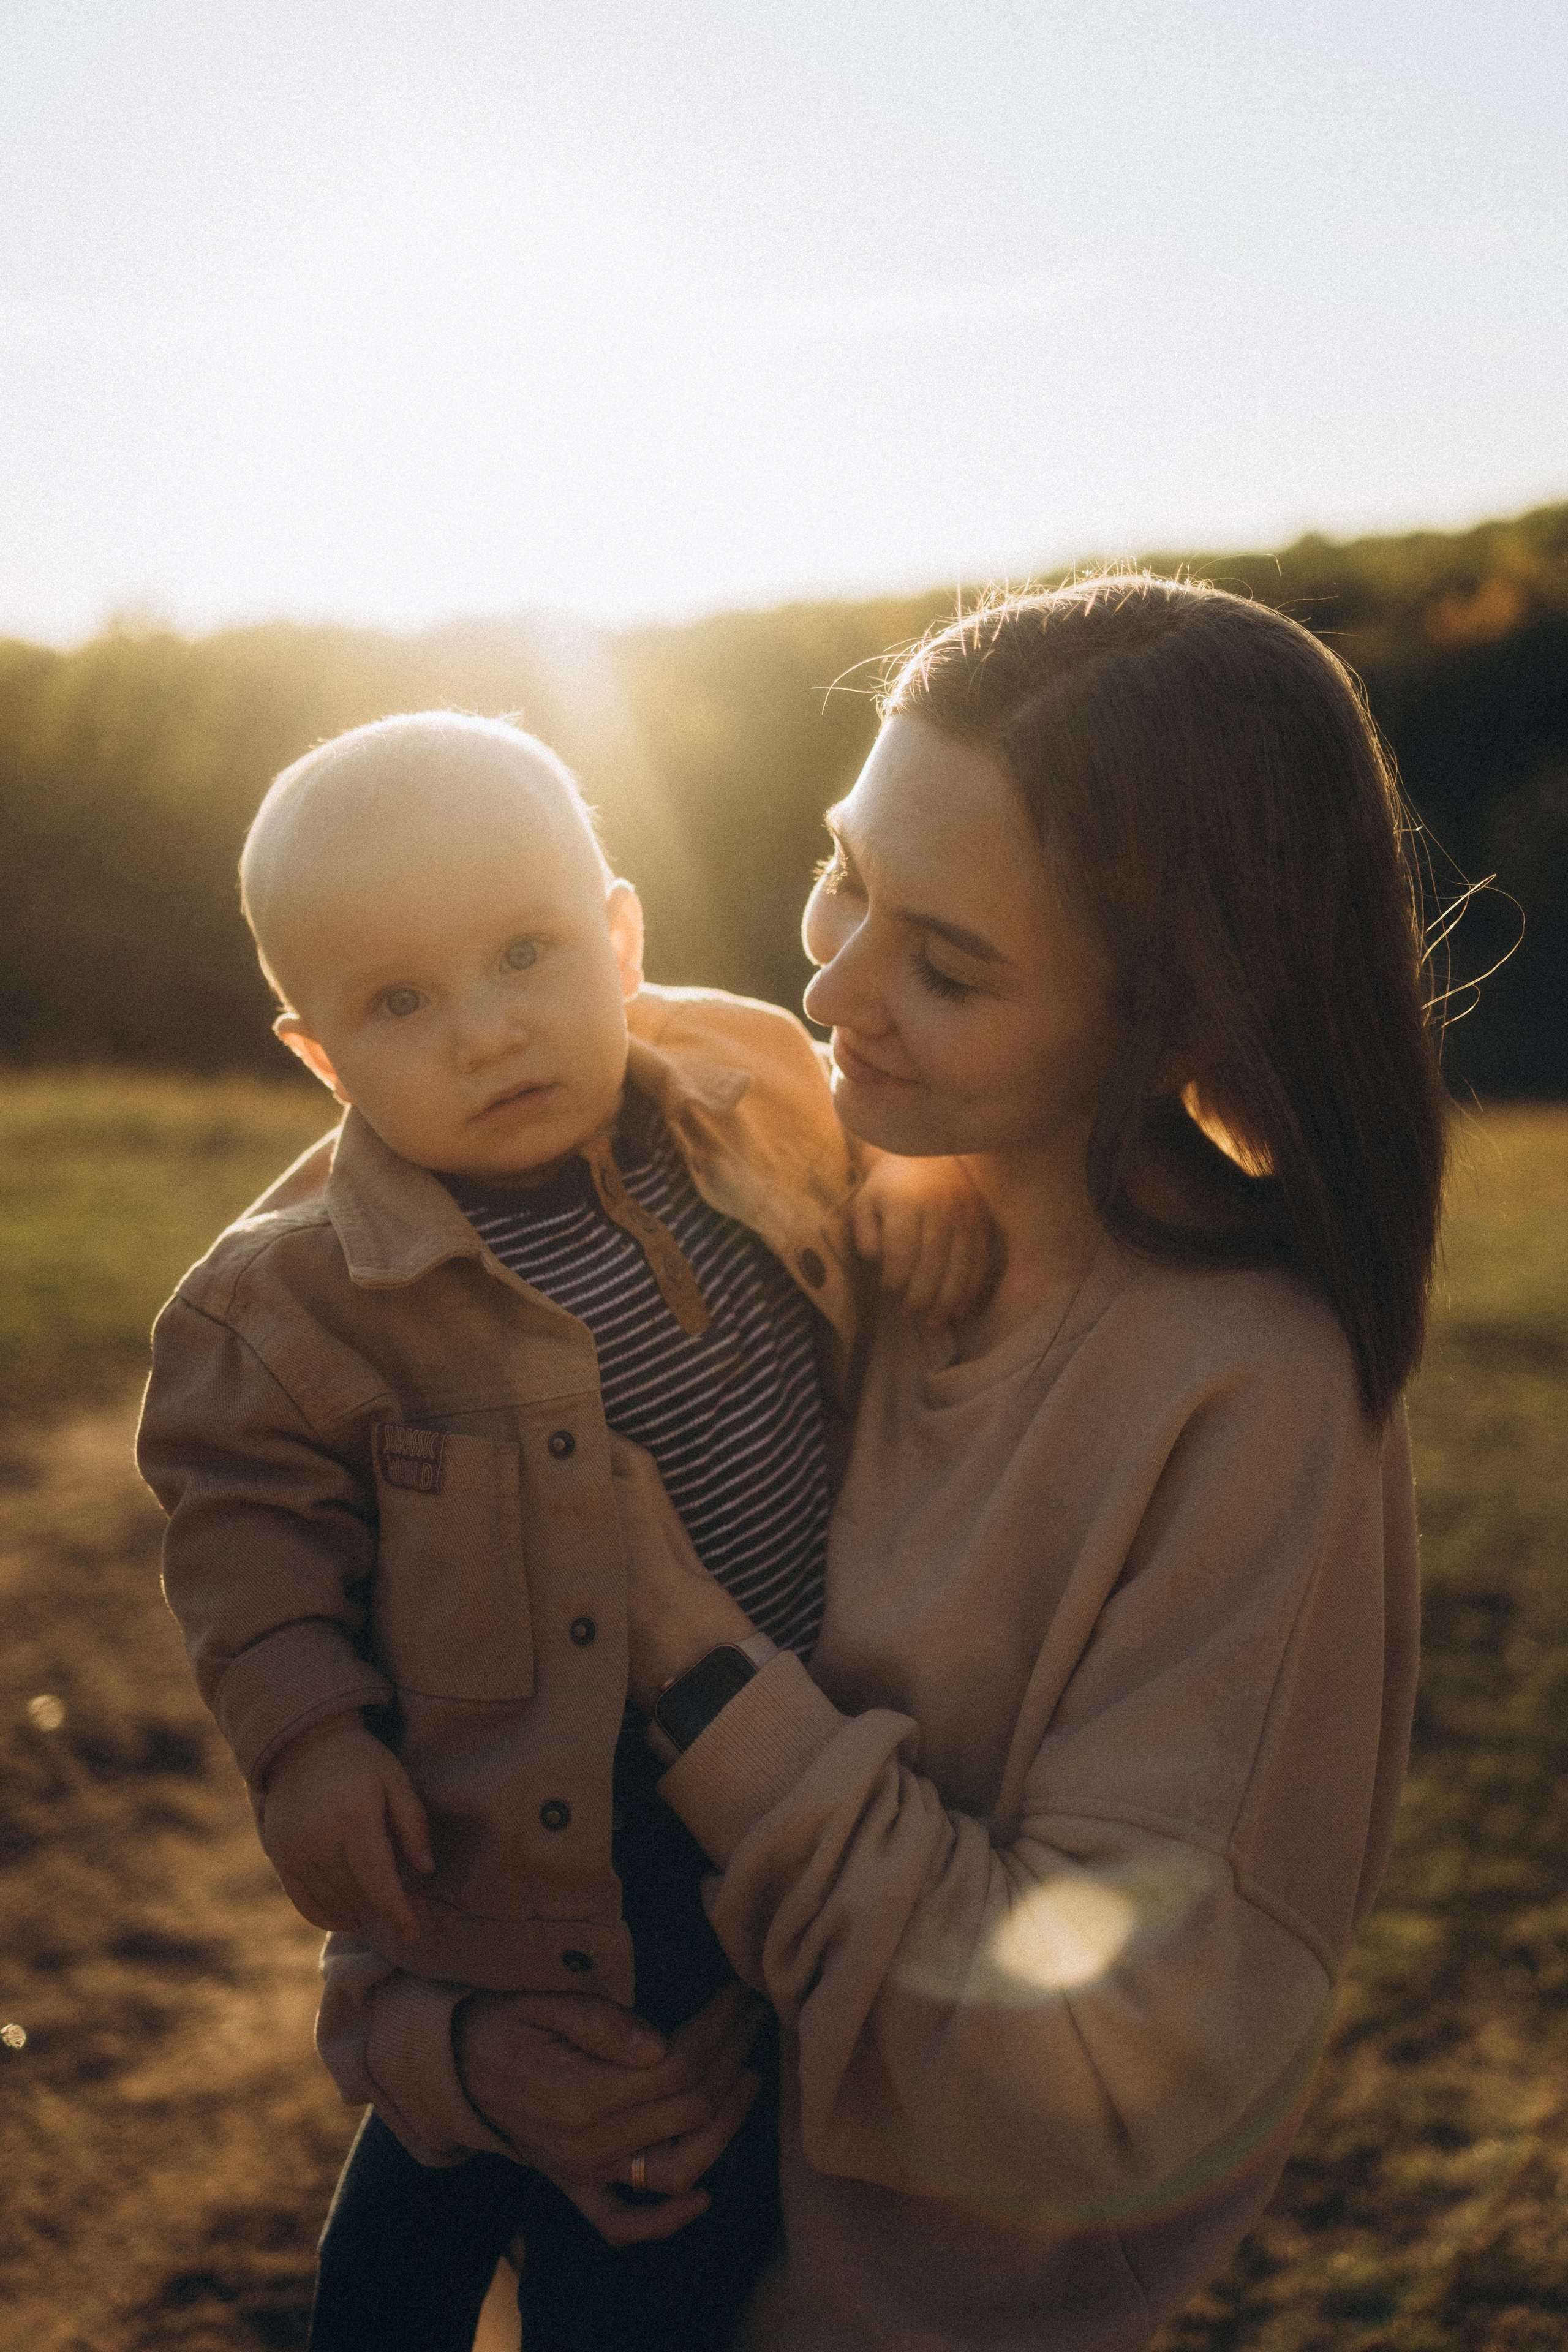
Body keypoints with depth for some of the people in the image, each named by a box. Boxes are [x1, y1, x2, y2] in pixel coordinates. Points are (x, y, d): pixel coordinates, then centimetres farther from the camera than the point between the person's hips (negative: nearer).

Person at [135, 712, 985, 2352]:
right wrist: (305, 1735, -18)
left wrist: (916, 1185, -9)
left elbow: (853, 1137, 12)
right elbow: (250, 1521, -7)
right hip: (538, 1859, -3)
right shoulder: (295, 1294, -17)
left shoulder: (750, 1079, -8)